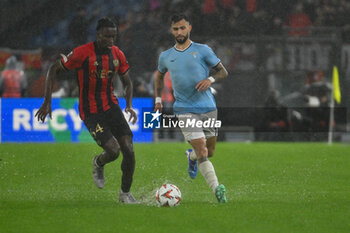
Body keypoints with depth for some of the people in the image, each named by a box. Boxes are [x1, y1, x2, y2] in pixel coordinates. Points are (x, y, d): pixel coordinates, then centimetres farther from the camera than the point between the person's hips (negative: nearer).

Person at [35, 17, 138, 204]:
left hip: (111, 106, 5)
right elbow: (54, 70, -7)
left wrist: (129, 105, -1)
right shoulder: (83, 53, -15)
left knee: (129, 150, -8)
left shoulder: (117, 54, 1)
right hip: (91, 113, -5)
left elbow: (127, 82, 16)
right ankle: (98, 164, 18)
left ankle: (125, 193, 13)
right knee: (113, 151, -20)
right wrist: (47, 102, -12)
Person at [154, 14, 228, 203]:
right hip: (185, 110, -1)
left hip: (208, 108, 1)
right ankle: (216, 189, -23)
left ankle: (191, 156, 45)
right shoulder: (166, 56, 7)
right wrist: (158, 98, 20)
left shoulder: (203, 51, 1)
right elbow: (159, 75, 28)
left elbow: (223, 72, 6)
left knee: (209, 152, 11)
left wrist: (210, 79, -14)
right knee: (202, 152, -17)